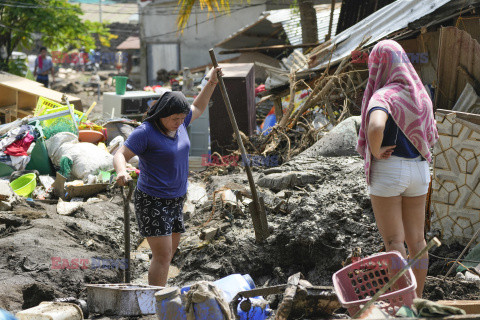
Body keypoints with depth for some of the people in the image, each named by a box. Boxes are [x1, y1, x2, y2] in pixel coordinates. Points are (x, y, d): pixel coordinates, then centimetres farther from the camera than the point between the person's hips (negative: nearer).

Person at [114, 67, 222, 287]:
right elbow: (120, 156, -23)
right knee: (163, 255, -14)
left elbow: (197, 108, 23)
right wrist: (121, 172, -44)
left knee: (168, 253, 14)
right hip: (152, 202, -8)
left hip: (174, 201, 9)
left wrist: (212, 82, 15)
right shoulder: (146, 132, -18)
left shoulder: (176, 123, 4)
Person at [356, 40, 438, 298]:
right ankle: (418, 298, 21)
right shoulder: (420, 94, 8)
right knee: (416, 239, 13)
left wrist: (375, 151, -19)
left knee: (393, 241, 0)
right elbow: (430, 136, 19)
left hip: (387, 170, -7)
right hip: (418, 170, 7)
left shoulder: (383, 96, -15)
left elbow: (376, 127, -36)